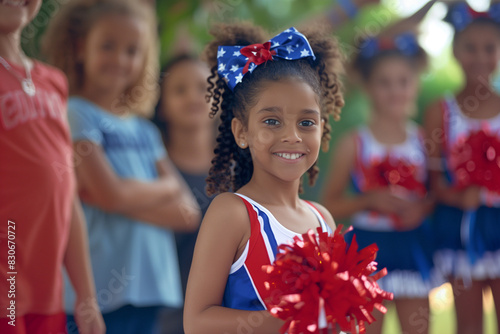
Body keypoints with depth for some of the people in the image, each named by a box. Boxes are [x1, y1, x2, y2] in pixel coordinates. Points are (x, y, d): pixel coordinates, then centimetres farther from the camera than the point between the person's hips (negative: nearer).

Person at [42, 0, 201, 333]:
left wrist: (133, 198, -8)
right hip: (101, 289, -7)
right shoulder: (77, 115, -4)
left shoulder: (145, 130, 16)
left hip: (151, 284, 7)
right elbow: (111, 194, -14)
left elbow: (189, 213, 8)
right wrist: (165, 188, 4)